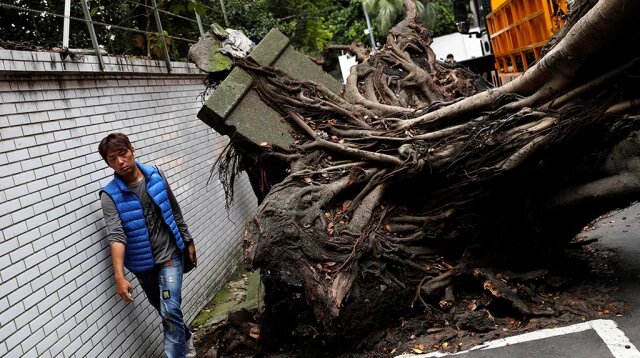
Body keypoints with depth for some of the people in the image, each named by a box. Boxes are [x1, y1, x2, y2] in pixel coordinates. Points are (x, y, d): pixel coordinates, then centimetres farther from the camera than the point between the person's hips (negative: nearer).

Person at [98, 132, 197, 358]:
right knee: (166, 312, 17)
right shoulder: (110, 195, -15)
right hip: (142, 264, 0)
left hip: (169, 256, 0)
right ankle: (185, 339, 44)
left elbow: (174, 211, 6)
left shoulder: (156, 175, -7)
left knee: (170, 311, -12)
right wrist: (119, 276, -35)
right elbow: (116, 236, -25)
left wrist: (188, 241, 13)